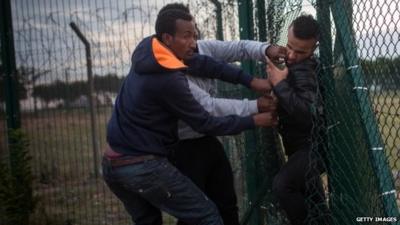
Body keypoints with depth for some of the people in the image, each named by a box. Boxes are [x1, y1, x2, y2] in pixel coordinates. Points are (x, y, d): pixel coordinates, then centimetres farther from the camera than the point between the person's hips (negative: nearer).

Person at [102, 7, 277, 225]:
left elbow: (201, 63, 1)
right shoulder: (169, 80, -22)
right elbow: (205, 124, -12)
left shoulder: (146, 49, 1)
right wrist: (254, 121, -3)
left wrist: (250, 81, -4)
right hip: (144, 167, -9)